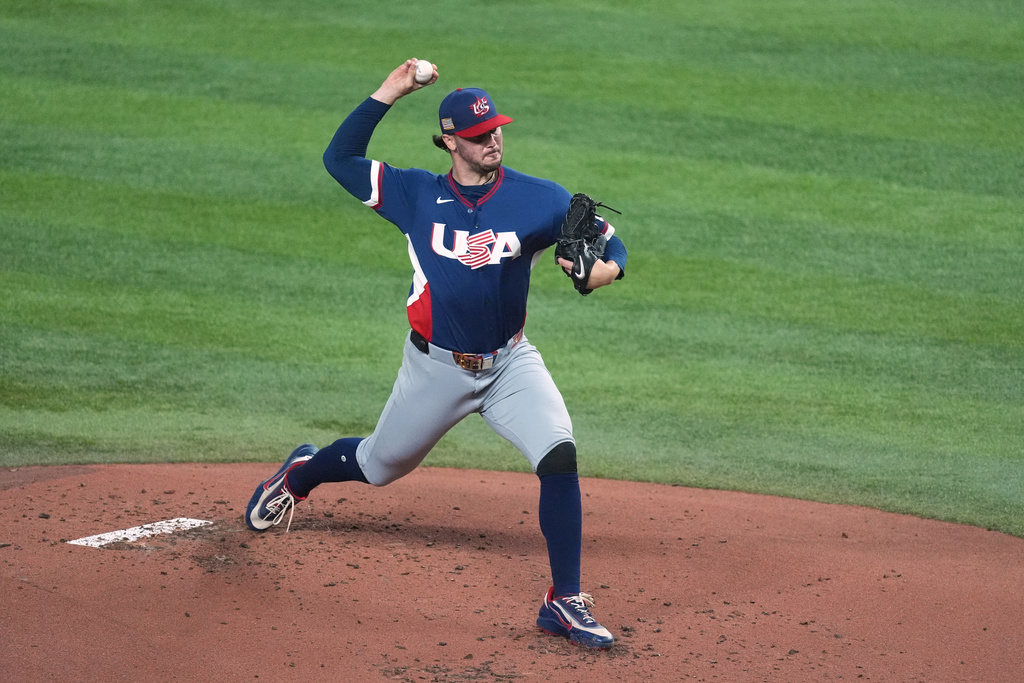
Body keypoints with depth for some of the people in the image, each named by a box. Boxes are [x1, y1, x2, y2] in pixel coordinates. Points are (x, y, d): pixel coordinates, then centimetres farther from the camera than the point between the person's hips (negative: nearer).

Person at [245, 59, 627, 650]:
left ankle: (566, 602, -14)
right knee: (381, 466, 18)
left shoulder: (540, 200, -10)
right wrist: (388, 94, -13)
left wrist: (604, 269, -33)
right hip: (437, 368, 0)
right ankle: (300, 473, 53)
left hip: (510, 363, 0)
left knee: (560, 456, -22)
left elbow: (612, 246, -8)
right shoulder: (418, 195, -7)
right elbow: (340, 159, -6)